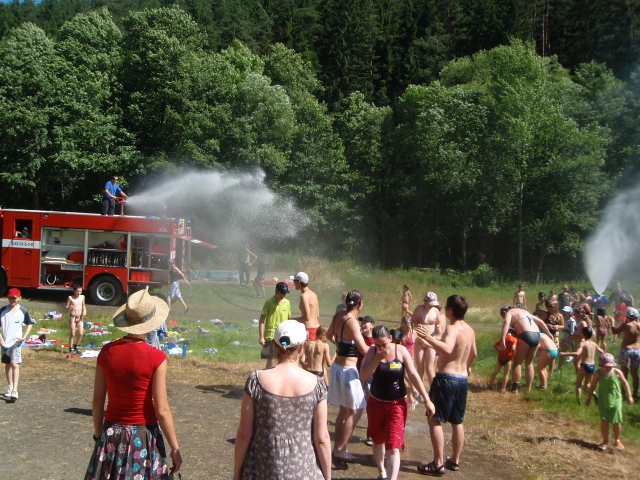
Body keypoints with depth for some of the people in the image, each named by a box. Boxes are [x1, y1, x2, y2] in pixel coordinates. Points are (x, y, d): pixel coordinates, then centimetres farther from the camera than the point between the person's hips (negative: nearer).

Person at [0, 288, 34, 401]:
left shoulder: (23, 311, -4)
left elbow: (29, 324, 7)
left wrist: (25, 336, -5)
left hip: (16, 342, -3)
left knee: (15, 365, -12)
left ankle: (15, 390, -16)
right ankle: (9, 386, 31)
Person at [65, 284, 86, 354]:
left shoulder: (82, 297, 4)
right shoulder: (70, 298, -6)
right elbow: (66, 307, -3)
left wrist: (84, 311, -2)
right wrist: (69, 307, -25)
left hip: (80, 317, 4)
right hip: (72, 317, -3)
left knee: (81, 333, -1)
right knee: (72, 334, -1)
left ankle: (76, 346, 20)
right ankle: (71, 349, 13)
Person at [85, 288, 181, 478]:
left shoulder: (107, 352, -5)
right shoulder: (156, 358, -17)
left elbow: (97, 401, 2)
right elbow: (162, 410, -14)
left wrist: (98, 435, 17)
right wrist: (175, 448, -4)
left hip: (111, 435, 3)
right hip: (143, 437, -3)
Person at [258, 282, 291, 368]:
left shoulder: (287, 302, 6)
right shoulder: (269, 302, -8)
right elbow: (262, 321, -7)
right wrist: (261, 337, -12)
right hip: (271, 337, -5)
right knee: (271, 361, -2)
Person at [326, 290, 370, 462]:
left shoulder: (337, 316, 2)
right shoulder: (352, 322, -22)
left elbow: (329, 335, 20)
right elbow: (364, 350, -25)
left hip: (337, 366, 9)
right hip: (348, 370, -8)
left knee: (344, 410, 18)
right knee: (354, 411, 2)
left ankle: (338, 448, 25)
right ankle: (339, 450, 5)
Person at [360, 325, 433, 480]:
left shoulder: (401, 351, -13)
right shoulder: (372, 351, -8)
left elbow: (413, 376, -10)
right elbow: (363, 376, -16)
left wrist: (427, 399, -11)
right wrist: (377, 359, -27)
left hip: (397, 404, -3)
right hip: (376, 403, 3)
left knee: (393, 447, -10)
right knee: (378, 441, 20)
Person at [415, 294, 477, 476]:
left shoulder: (452, 328, -18)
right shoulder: (470, 329, 9)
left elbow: (447, 349, -38)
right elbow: (473, 353, 26)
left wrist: (428, 337, -46)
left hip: (446, 378, -9)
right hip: (463, 379, 9)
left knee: (434, 420, -1)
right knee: (457, 422, 16)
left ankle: (438, 464, -1)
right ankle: (455, 461, 25)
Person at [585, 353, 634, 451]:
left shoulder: (617, 372, -12)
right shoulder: (598, 374, -10)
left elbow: (625, 383, 1)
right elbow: (592, 386, 1)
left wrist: (629, 396, 3)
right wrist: (589, 398, 7)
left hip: (616, 400, -1)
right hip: (603, 401, 1)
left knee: (616, 422, 2)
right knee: (604, 421, 2)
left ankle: (617, 440, 26)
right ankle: (605, 441, 20)